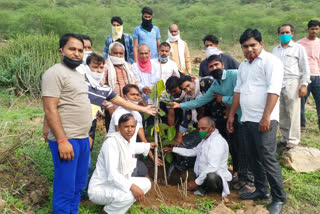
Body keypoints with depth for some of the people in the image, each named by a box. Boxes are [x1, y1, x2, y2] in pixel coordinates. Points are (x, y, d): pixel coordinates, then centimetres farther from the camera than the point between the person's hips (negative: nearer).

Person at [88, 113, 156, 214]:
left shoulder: (131, 140, 2)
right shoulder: (111, 142, -24)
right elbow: (111, 174, -31)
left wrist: (148, 146, 44)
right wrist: (131, 186, -39)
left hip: (117, 183, 10)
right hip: (100, 188, -10)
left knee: (146, 183, 10)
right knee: (129, 193, -33)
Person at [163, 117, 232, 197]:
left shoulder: (217, 141, -20)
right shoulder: (205, 139, 14)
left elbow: (212, 167, -26)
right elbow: (193, 152, 24)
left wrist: (196, 182, -22)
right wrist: (173, 149, 20)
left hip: (216, 178, -9)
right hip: (203, 177, 9)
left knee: (211, 176, -40)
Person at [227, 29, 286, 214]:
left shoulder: (270, 61, -7)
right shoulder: (244, 65, 18)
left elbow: (273, 90, -16)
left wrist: (266, 117, -22)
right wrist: (232, 115, 18)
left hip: (263, 120, -8)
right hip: (247, 119, 8)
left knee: (268, 159, -6)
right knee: (254, 158, 14)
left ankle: (279, 198, 8)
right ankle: (262, 191, 28)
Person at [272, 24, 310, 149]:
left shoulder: (298, 48, 7)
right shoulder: (275, 50, 19)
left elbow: (305, 68, 3)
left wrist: (304, 85, -7)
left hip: (292, 84, -4)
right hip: (277, 85, 4)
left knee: (293, 114, -5)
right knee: (281, 114, 5)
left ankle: (293, 141, 2)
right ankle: (285, 138, 16)